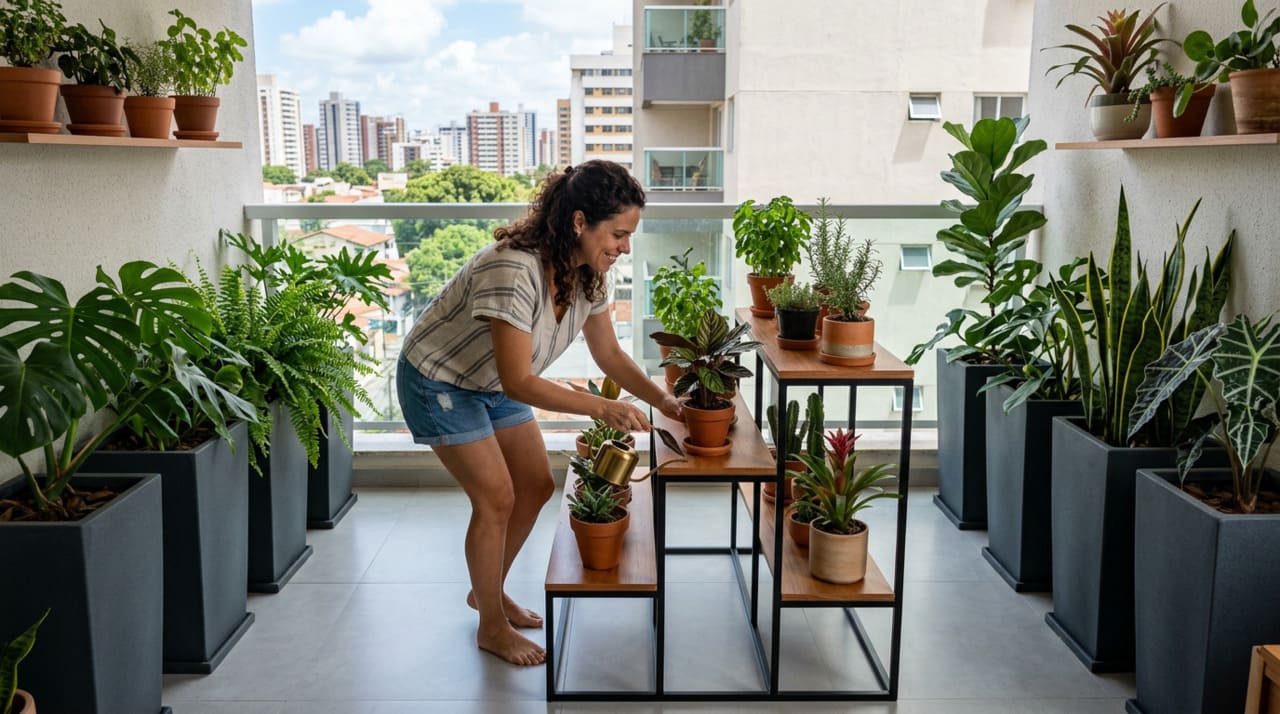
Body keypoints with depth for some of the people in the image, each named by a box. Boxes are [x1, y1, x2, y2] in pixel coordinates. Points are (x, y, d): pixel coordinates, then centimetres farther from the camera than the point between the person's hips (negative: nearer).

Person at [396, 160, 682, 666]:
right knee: (496, 498, -7)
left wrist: (662, 400, -12)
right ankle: (492, 628, 13)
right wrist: (601, 408, -36)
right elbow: (519, 383, -35)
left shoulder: (587, 272, -11)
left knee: (536, 488, 9)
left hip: (491, 383, 8)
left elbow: (609, 353, 0)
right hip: (438, 382, -8)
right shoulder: (514, 269, -37)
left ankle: (488, 591, 32)